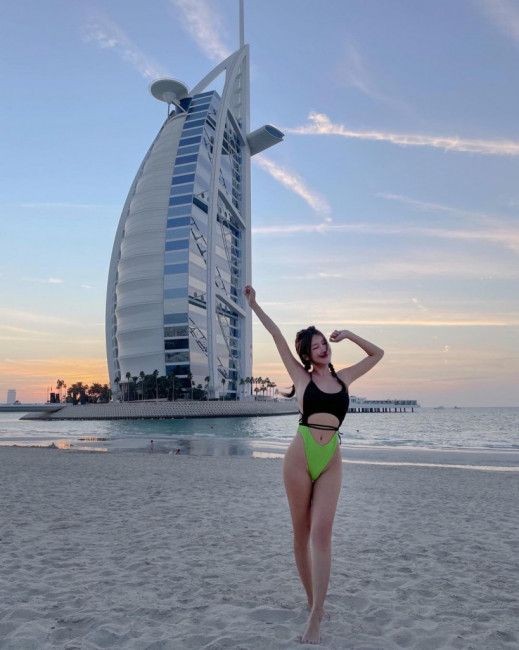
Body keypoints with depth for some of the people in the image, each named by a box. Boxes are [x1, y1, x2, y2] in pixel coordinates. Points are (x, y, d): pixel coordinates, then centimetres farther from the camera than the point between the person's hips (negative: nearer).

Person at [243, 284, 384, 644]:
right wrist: (254, 304, 10)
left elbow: (377, 354, 25)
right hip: (300, 458, -1)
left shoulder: (343, 377, 13)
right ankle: (312, 600, 25)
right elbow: (277, 334, 7)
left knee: (322, 532, -10)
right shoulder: (301, 376, 6)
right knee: (301, 532, 7)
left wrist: (349, 334, 14)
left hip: (331, 462, 1)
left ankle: (315, 620, -11)